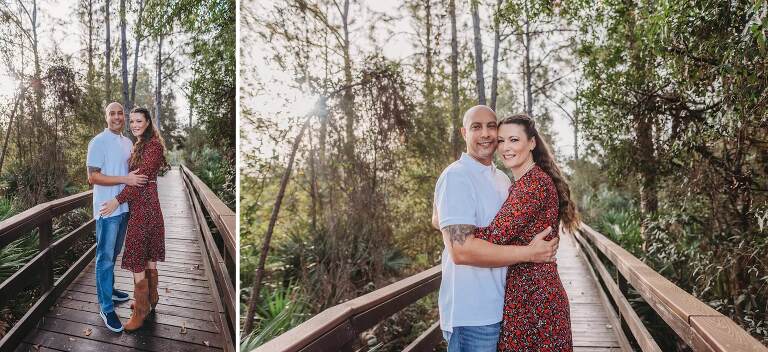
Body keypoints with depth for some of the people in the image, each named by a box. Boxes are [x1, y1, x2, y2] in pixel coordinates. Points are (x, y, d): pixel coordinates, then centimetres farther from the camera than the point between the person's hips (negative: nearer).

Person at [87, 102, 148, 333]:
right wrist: (125, 179, -23)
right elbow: (92, 177, -17)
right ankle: (106, 308, 6)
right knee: (105, 257, -1)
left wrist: (141, 178, 5)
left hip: (124, 206, 7)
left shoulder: (128, 142, 10)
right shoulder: (98, 142, -12)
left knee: (114, 254, 20)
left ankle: (107, 289, 38)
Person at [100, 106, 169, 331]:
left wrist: (118, 200, -22)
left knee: (136, 256, -6)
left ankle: (141, 309, 1)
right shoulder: (139, 145, 16)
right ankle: (150, 298, 28)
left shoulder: (153, 144, -13)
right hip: (140, 204, 9)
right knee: (148, 254, 16)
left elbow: (142, 176, -19)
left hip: (144, 205, -9)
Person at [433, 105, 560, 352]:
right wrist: (529, 253, -20)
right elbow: (460, 250, -25)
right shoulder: (456, 177, -16)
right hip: (471, 315, -8)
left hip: (502, 307, 8)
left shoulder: (502, 179, 11)